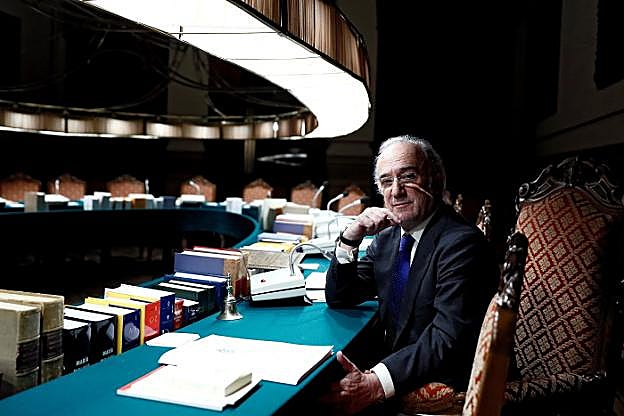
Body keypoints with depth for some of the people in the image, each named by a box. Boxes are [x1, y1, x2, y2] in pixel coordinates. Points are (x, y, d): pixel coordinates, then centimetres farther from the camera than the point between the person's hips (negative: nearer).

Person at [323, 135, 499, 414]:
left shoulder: (462, 242, -18)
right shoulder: (387, 237, 6)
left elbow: (449, 339, -27)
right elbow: (338, 299, 9)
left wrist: (375, 384, -38)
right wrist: (350, 239, -7)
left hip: (448, 388, -6)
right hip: (396, 368, 7)